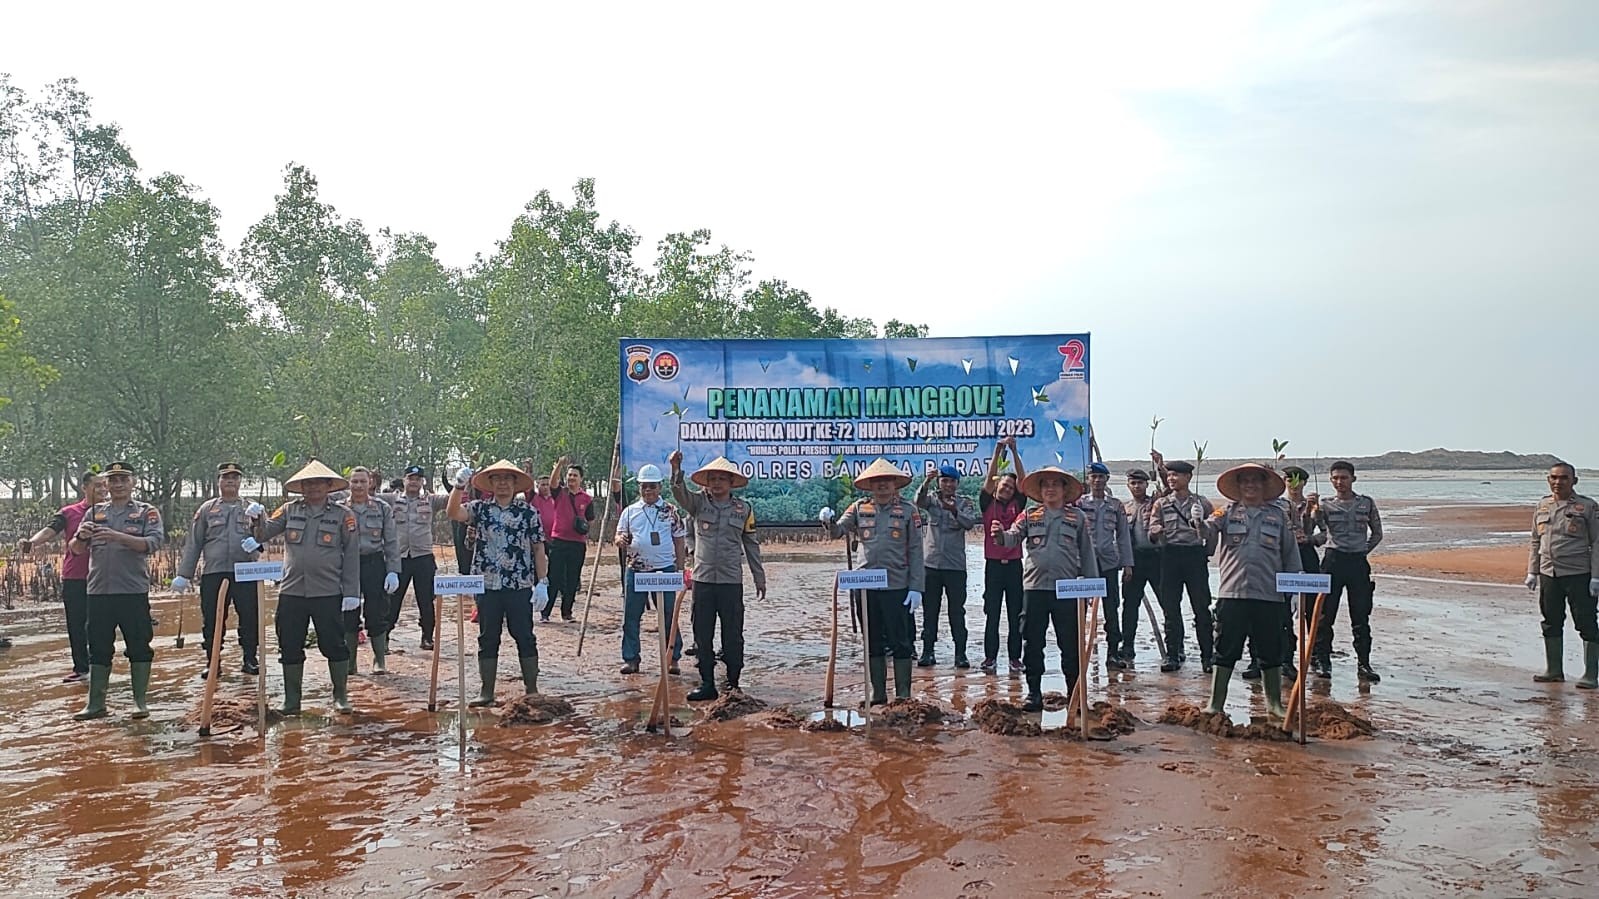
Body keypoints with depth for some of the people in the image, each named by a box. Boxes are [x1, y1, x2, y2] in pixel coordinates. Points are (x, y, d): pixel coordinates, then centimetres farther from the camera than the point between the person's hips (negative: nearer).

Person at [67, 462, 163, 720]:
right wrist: (81, 537, -15)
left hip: (134, 592, -3)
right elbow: (75, 549, 8)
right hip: (99, 592, 3)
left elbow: (153, 543, -12)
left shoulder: (147, 512, 4)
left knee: (139, 647, 0)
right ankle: (96, 704, 16)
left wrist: (118, 536, -26)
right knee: (99, 648, 8)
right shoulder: (95, 512, 14)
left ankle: (140, 702, 8)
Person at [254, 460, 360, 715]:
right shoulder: (289, 510, 8)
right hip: (291, 593, 3)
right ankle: (291, 700, 22)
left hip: (328, 593, -3)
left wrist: (351, 593, -5)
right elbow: (265, 533, 5)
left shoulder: (343, 515, 1)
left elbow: (352, 555, 0)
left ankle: (341, 696, 17)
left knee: (335, 646, 2)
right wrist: (258, 521, -19)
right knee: (290, 648, 9)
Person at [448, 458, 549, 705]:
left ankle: (531, 690, 14)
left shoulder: (529, 512, 2)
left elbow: (538, 550, 2)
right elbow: (453, 513, -12)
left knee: (525, 638, 4)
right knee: (488, 639, 8)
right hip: (487, 585, 2)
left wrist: (542, 582, -5)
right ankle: (486, 692, 17)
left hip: (520, 586, -1)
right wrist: (459, 486, -26)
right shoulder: (480, 509, 6)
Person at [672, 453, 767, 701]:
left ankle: (733, 683, 16)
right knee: (702, 635, 6)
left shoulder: (744, 509, 5)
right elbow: (680, 492, -16)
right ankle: (707, 685, 15)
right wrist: (676, 470, -36)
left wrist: (759, 578, 11)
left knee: (733, 635, 4)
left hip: (731, 581, -1)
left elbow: (752, 545, 10)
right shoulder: (698, 502, 5)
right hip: (702, 580, 1)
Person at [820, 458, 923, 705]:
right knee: (873, 643, 10)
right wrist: (829, 522, -20)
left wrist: (916, 587, -7)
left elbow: (916, 551, -2)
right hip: (866, 585, 3)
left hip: (897, 585, -3)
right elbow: (837, 532, 3)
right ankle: (878, 695, 20)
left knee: (900, 642, 3)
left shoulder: (908, 510, 0)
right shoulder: (860, 508, 7)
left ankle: (903, 695, 12)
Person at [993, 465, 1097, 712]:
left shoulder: (1078, 517, 7)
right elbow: (1013, 537, -6)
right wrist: (1001, 534, -29)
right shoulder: (1030, 516, 8)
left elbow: (1087, 553, 8)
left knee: (1070, 644, 4)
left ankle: (1075, 693, 15)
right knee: (1032, 643, 5)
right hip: (1034, 587, 1)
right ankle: (1034, 693, 14)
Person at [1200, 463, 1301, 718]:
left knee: (1271, 653, 11)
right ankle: (1216, 703, 11)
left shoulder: (1279, 515, 8)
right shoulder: (1228, 513, 6)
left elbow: (1290, 554, 11)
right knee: (1225, 652, 3)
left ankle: (1274, 703, 26)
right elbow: (1207, 531, -11)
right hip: (1232, 594, -1)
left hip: (1269, 595, 1)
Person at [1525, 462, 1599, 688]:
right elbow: (1535, 542, 16)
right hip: (1548, 575, 5)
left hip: (1578, 575, -5)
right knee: (1551, 624, 11)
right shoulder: (1542, 506, 11)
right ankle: (1554, 670, 21)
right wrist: (1532, 572, 11)